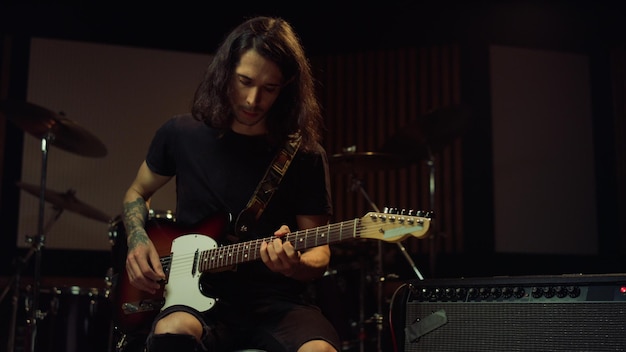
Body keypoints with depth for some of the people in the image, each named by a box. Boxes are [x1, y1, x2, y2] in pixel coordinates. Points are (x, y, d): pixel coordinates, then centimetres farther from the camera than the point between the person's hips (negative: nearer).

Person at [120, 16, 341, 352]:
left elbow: (319, 253, 2)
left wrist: (295, 265, -22)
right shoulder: (181, 133, 2)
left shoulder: (305, 154, -2)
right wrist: (138, 241, 1)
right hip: (199, 296, 1)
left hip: (275, 302, 0)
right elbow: (137, 193, 21)